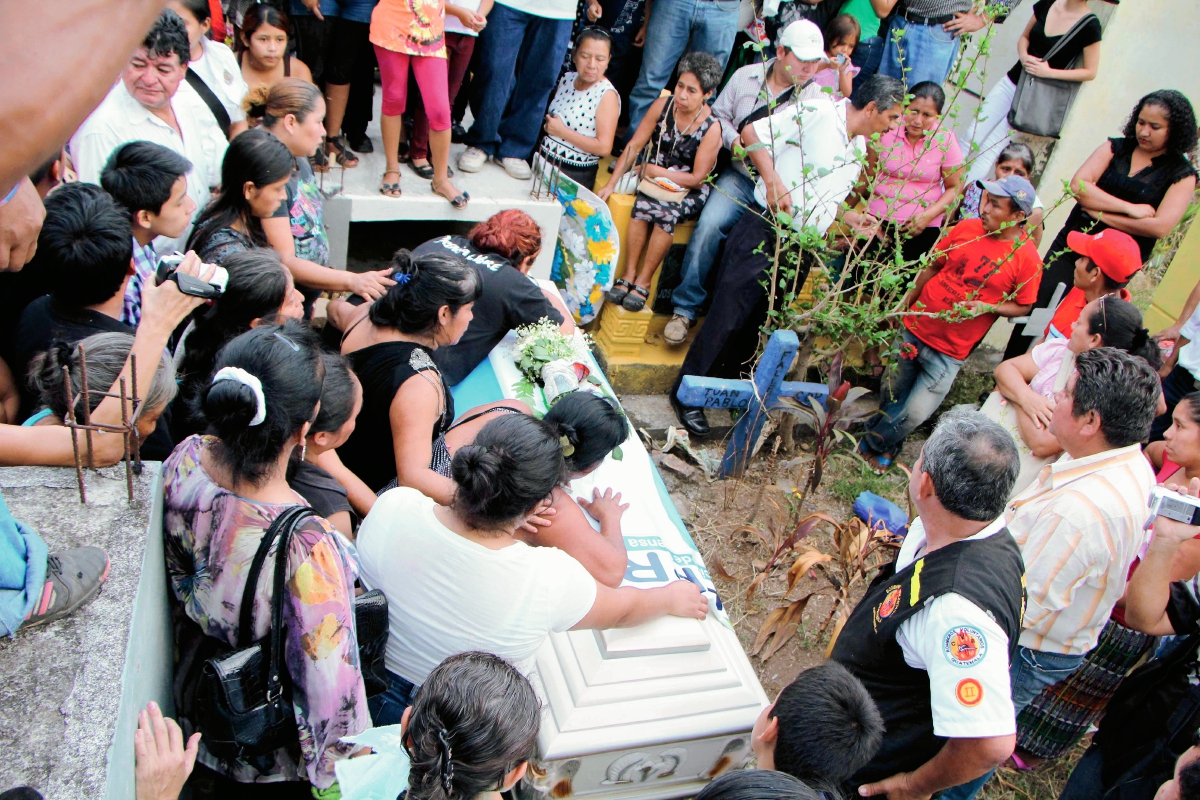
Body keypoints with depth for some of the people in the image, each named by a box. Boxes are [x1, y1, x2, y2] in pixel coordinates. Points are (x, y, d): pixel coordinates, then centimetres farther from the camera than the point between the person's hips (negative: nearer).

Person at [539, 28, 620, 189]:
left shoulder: (607, 95, -11)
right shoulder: (567, 79, 9)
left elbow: (604, 147, -17)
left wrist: (562, 131, -15)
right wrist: (548, 124, 4)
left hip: (575, 174, -6)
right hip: (542, 160, 6)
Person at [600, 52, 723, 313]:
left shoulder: (711, 128, -14)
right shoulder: (662, 105, -3)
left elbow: (697, 179, -13)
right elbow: (634, 146, 0)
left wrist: (656, 171, -14)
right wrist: (611, 184, -7)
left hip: (688, 192, -3)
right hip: (653, 180, 3)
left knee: (666, 212, -34)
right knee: (643, 203, -31)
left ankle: (643, 283, -22)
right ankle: (628, 275, -22)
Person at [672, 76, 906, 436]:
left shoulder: (860, 148, 16)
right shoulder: (817, 114, -9)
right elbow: (752, 133, -12)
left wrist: (849, 217, 9)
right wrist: (773, 182, -22)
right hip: (764, 231, -7)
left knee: (762, 323, 11)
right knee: (729, 314, -7)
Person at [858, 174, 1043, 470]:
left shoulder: (1027, 259, -12)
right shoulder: (966, 228, -3)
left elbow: (1022, 307, -2)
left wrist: (987, 307, -19)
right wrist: (906, 303, 12)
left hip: (949, 351, -3)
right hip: (915, 327, 3)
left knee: (914, 413, -3)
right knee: (892, 395, 17)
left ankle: (874, 444, 26)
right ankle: (885, 443, 46)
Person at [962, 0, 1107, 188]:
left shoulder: (1090, 25, -13)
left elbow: (1090, 72, -8)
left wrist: (1049, 72, -18)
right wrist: (1023, 56, -8)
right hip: (1012, 81, 5)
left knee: (989, 149, -10)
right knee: (971, 138, -1)